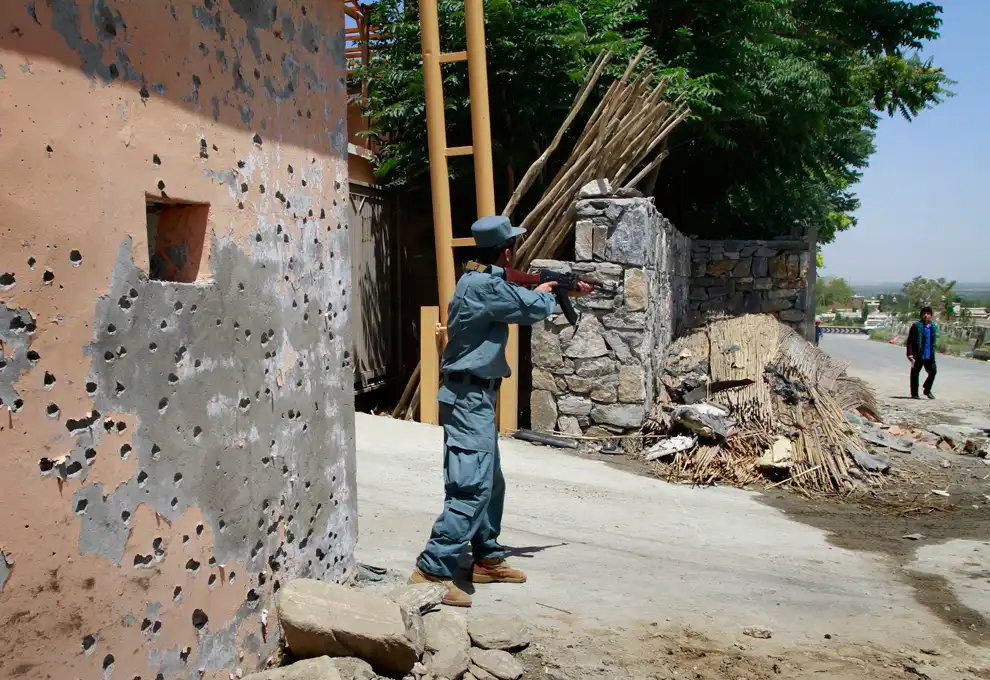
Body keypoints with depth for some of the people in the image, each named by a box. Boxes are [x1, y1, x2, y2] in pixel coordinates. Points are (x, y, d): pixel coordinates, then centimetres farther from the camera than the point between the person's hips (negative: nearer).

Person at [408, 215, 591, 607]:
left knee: (491, 483, 18)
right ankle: (431, 572, -15)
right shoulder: (486, 287, -19)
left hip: (474, 398, 11)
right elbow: (534, 308, -10)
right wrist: (547, 293, 13)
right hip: (470, 398, -11)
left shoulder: (478, 282, 12)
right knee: (472, 488, -15)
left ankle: (487, 559, 30)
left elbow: (522, 294, 26)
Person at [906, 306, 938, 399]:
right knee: (915, 373, 2)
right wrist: (910, 354, -15)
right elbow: (910, 341, -9)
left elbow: (934, 341, 20)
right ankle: (914, 394, 10)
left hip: (929, 355, 5)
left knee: (933, 371, 5)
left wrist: (933, 354, 17)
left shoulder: (933, 327, 10)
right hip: (918, 355, -5)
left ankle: (927, 390, 25)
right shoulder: (916, 326, -7)